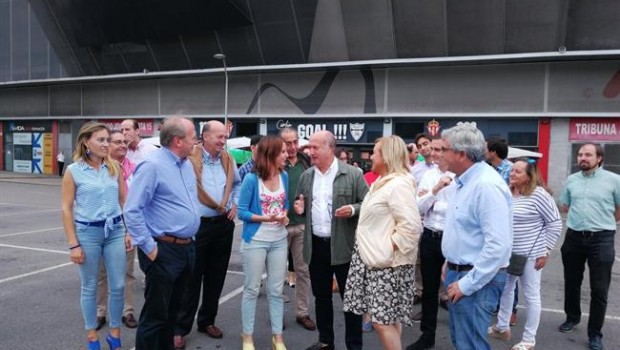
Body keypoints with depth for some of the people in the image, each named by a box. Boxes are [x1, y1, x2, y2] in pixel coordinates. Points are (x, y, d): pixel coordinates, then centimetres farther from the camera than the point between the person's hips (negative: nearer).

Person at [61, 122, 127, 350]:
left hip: (115, 231, 3)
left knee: (118, 285, 6)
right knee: (89, 287, 10)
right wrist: (73, 244, -8)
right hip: (87, 232, -3)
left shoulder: (114, 167, 3)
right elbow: (66, 208, -5)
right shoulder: (73, 171, -5)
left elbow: (124, 201, 8)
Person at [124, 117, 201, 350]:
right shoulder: (152, 165, -17)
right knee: (155, 313, 3)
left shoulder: (187, 164, 10)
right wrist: (149, 248, -18)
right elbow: (132, 211, -19)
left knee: (173, 309, 20)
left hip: (187, 248, 8)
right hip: (164, 250, -8)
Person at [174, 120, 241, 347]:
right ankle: (181, 328, 15)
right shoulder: (190, 159, -13)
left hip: (224, 225, 6)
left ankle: (207, 320, 30)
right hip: (198, 225, -5)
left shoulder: (228, 160, 7)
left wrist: (235, 204, 11)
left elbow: (237, 183, 23)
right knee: (192, 278, 2)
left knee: (216, 276, 14)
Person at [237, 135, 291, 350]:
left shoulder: (284, 176, 1)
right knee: (252, 290, 8)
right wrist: (265, 218, -24)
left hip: (279, 240, 5)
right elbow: (242, 211, -11)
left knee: (276, 290, 11)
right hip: (255, 241, -4)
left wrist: (285, 215, -8)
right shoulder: (251, 179, -14)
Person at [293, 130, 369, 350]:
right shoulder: (306, 176, 8)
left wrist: (353, 209, -23)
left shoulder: (352, 174, -7)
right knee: (321, 296, 16)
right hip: (315, 245, 5)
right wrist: (300, 208, -2)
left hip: (343, 246, -5)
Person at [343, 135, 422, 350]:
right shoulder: (383, 182, 14)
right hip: (374, 258, 10)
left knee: (382, 321, -5)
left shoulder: (399, 184, -17)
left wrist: (390, 249, -20)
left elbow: (411, 225, -26)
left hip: (387, 263, -10)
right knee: (388, 319, 16)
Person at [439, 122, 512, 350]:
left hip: (476, 279, -10)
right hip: (459, 272, 10)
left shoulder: (487, 185, -23)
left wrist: (468, 283, -22)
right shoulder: (466, 181, 10)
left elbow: (498, 245, -28)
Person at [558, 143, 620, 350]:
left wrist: (602, 221, 7)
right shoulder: (571, 180, 5)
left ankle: (595, 333, 17)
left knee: (599, 289, 3)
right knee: (571, 283, 16)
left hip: (601, 239, -4)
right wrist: (581, 217, 10)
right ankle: (572, 317, 37)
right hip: (574, 237, 4)